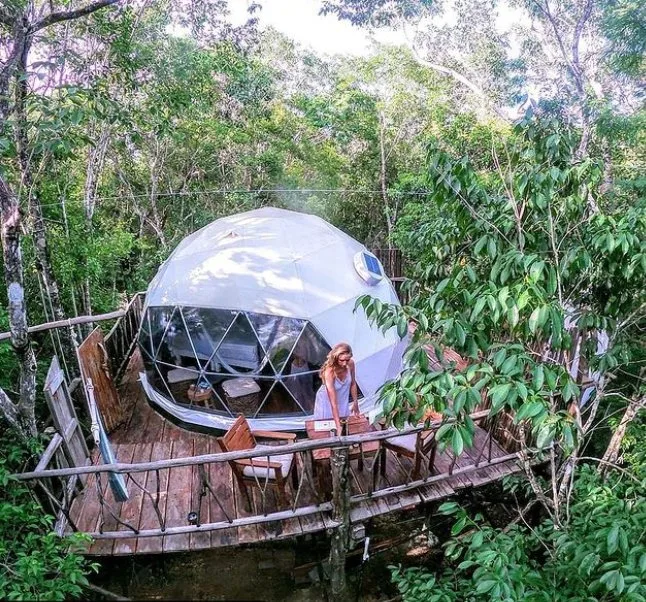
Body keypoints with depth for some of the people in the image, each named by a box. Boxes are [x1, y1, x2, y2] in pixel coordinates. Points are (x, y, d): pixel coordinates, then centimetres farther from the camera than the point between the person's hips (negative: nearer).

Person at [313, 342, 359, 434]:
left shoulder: (350, 364, -22)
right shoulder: (329, 371, -36)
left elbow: (353, 384, -1)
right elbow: (333, 403, -37)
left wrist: (355, 402, 7)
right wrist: (338, 426, -38)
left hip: (343, 400, 5)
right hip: (326, 400, -5)